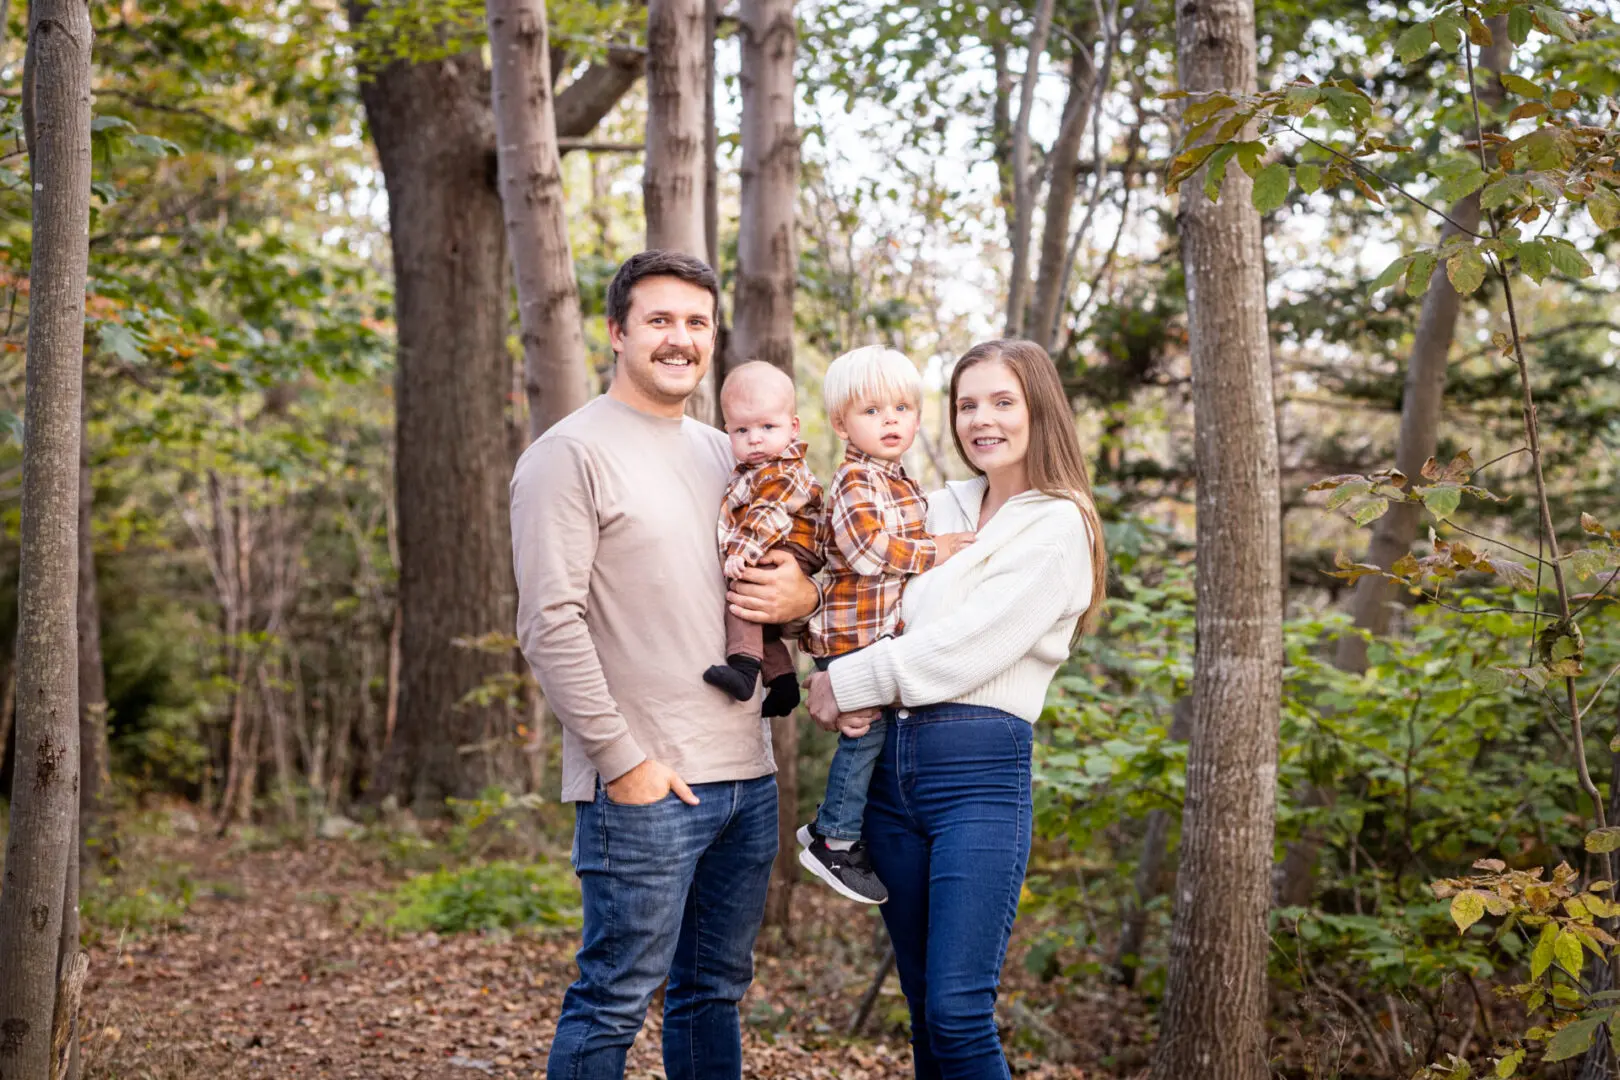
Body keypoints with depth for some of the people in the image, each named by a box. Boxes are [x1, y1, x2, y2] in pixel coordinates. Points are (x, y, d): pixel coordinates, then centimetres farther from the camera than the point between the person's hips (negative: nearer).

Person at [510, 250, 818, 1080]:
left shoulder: (723, 454, 15)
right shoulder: (570, 454, -7)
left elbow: (781, 567, 23)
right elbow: (550, 626, -14)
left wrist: (803, 596, -3)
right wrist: (623, 759, -16)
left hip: (746, 776, 7)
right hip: (644, 787, -7)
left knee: (715, 992, 15)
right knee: (614, 1001, -2)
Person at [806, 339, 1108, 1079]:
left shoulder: (1059, 528, -3)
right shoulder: (939, 509, 16)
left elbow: (966, 648, -12)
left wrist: (849, 682, -6)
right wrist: (848, 694, -4)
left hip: (981, 773, -6)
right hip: (892, 764, 6)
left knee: (959, 1011, -11)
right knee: (924, 1007, 11)